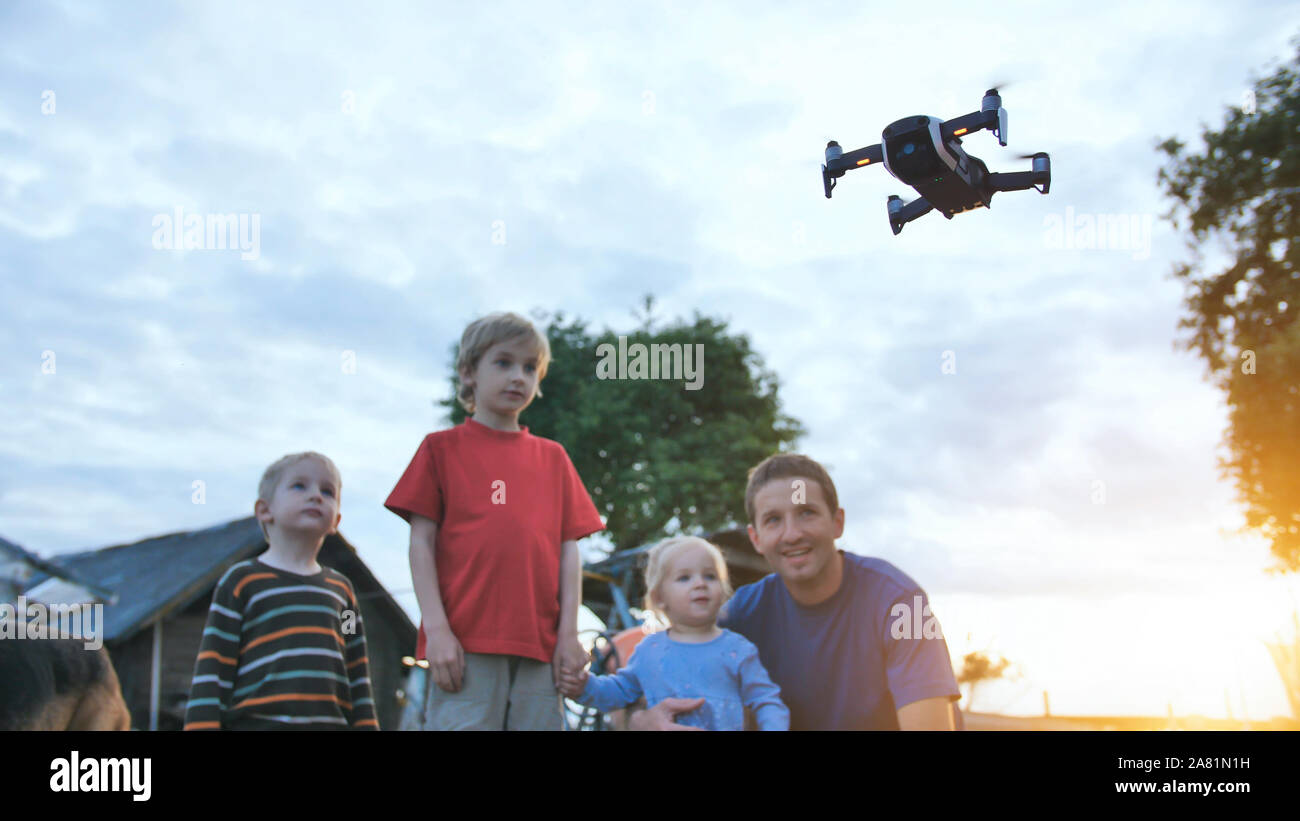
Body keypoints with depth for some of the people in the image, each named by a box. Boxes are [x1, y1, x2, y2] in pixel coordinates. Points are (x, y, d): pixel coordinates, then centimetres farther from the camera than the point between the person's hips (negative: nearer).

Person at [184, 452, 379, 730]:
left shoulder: (341, 589, 17)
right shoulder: (241, 581, 5)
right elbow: (211, 674, 0)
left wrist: (365, 724, 12)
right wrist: (203, 724, -8)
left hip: (331, 722, 4)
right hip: (256, 722, -4)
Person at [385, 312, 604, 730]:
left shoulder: (553, 457, 17)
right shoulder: (442, 448, 9)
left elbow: (568, 549, 12)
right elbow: (422, 542, 3)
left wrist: (569, 633, 3)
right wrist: (436, 629, -7)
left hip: (540, 648, 3)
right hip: (466, 644, -3)